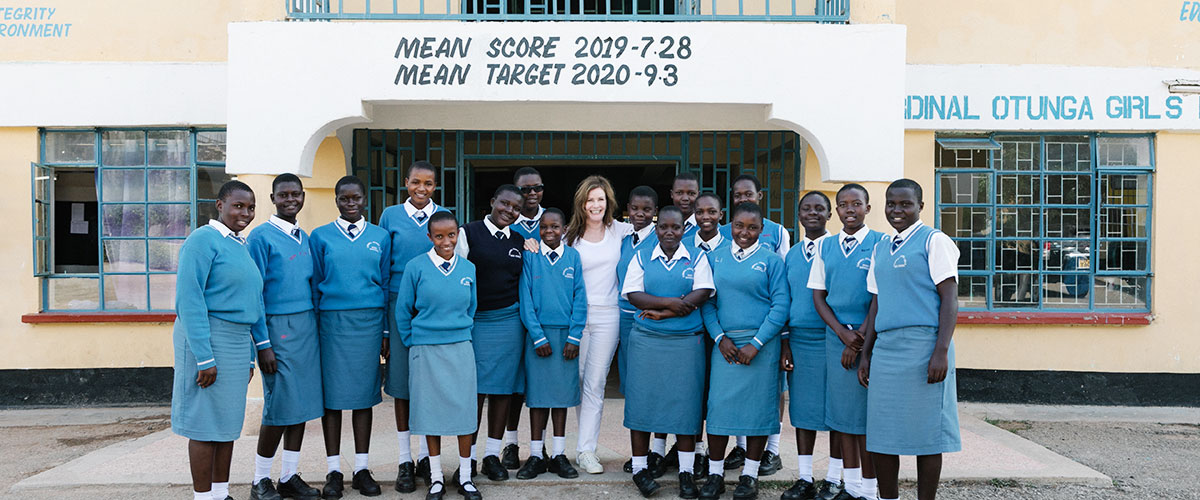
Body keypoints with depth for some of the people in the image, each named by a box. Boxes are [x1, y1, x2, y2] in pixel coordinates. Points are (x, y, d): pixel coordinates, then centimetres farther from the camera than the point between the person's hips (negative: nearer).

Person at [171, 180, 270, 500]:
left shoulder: (241, 245, 14)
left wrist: (260, 346, 17)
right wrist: (204, 358, -21)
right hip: (207, 338, -8)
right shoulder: (203, 240, -11)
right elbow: (189, 300, -17)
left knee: (229, 423, 14)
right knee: (207, 424, 0)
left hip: (237, 341, 8)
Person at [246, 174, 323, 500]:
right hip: (278, 326, -6)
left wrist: (315, 327, 12)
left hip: (307, 326, 6)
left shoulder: (305, 238, 15)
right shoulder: (261, 236, -5)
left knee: (302, 403, 8)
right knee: (280, 405, -5)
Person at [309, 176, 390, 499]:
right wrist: (314, 331, 2)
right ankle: (333, 470, 11)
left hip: (369, 322, 1)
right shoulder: (321, 237, 6)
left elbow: (386, 284, 10)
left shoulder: (381, 237, 9)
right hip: (332, 322, -1)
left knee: (364, 393, 6)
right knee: (332, 394, 2)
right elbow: (314, 286, 6)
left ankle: (362, 469, 14)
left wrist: (386, 330, 5)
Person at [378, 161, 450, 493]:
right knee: (401, 381, 3)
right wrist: (381, 320, 3)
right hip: (399, 306, 0)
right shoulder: (390, 216, 5)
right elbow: (381, 268, 7)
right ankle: (405, 460, 13)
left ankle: (426, 456, 19)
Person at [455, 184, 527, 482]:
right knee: (474, 390, -3)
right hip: (473, 321, -3)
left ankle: (492, 455, 14)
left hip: (509, 321, 3)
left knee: (502, 388, 5)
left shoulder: (521, 241, 13)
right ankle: (467, 456, 8)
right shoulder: (468, 233, 0)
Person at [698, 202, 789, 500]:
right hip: (725, 344, 2)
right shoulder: (715, 257, 8)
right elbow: (707, 302, 7)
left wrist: (756, 344, -11)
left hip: (761, 344, -2)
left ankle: (750, 475, 16)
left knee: (758, 407, 2)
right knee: (719, 406, 0)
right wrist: (720, 337, -6)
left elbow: (780, 306, -4)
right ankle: (715, 474, 13)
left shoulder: (771, 260, 1)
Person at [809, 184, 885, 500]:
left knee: (868, 412, -1)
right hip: (835, 336, 4)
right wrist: (843, 333, -5)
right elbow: (818, 296, 9)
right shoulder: (825, 247, 10)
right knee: (842, 412, 7)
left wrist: (860, 337, -11)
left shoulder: (880, 243, -3)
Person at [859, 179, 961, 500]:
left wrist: (942, 351, -15)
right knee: (881, 433, 7)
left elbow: (950, 299, -7)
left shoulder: (934, 241, 0)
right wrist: (866, 354, 16)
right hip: (885, 347, 6)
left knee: (925, 433, 0)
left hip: (922, 346, -6)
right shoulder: (880, 248, 19)